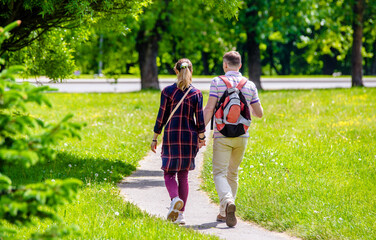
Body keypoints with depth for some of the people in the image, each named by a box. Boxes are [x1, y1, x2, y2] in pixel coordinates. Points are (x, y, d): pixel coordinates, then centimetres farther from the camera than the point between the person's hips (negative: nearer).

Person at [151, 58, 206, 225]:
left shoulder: (168, 91, -4)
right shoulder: (196, 93, 0)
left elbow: (162, 116, -3)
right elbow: (200, 119, 1)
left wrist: (155, 138, 5)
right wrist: (201, 137, 14)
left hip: (171, 136, -2)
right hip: (189, 136, 2)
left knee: (169, 173, 6)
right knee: (183, 175, 10)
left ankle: (175, 199, -25)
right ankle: (180, 214, 7)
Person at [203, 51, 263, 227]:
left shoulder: (218, 82, -6)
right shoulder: (250, 86, 4)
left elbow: (209, 108, -13)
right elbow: (259, 113, 11)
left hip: (222, 136, -4)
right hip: (241, 136, 4)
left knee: (219, 173, -5)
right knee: (232, 173, 18)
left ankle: (228, 201, -34)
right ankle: (224, 213, 24)